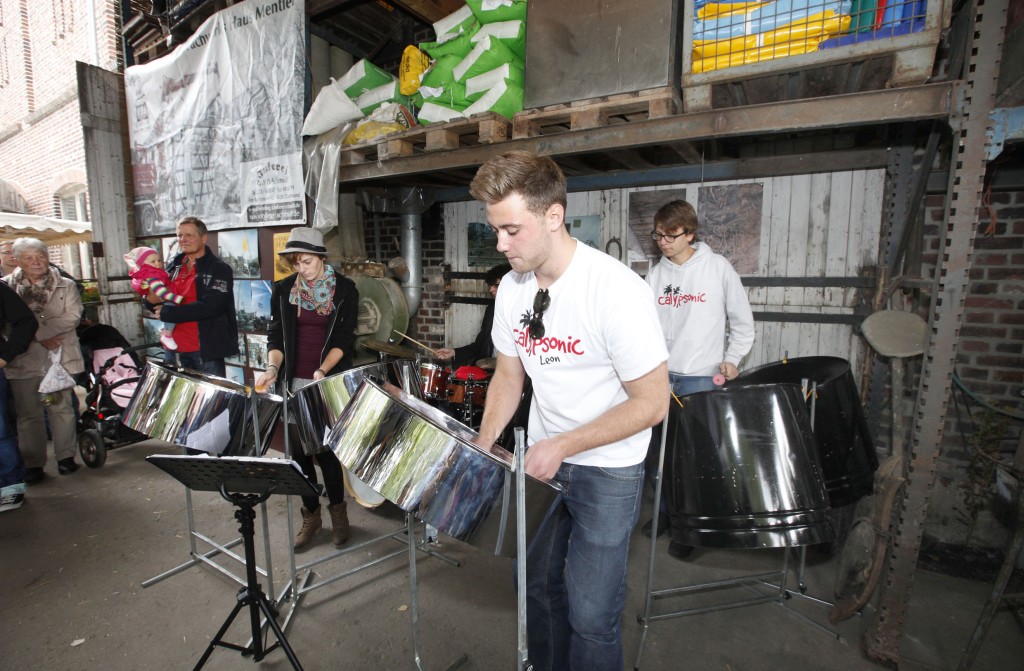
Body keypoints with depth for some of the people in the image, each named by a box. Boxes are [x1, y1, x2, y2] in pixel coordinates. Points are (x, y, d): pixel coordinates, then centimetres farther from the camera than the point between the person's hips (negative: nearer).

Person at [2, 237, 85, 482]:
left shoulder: (66, 286, 5)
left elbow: (72, 317, -8)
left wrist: (33, 328, -13)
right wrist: (41, 336, -15)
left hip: (60, 357, 0)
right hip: (24, 359, 1)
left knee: (61, 408, 7)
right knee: (28, 414, 6)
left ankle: (66, 457, 17)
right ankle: (33, 464, 15)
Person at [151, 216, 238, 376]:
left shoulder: (219, 269, -8)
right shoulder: (174, 266, 12)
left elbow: (209, 306, -21)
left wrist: (168, 313, -18)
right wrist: (151, 300, -6)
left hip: (205, 351, -6)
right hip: (174, 348, 7)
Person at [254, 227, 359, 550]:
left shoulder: (344, 289, -3)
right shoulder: (284, 290, 5)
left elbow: (344, 338, -7)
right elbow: (276, 335, 7)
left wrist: (323, 371, -19)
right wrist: (273, 368, -11)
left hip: (332, 381, -3)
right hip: (295, 382, 3)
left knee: (326, 449, -1)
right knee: (299, 451, 7)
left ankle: (338, 510, 21)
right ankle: (311, 515, 24)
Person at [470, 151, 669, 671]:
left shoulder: (617, 291, -25)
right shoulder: (512, 288, -4)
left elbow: (651, 403, -20)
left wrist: (562, 446, -21)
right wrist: (482, 448, -4)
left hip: (608, 472, -5)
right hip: (542, 459, 6)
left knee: (590, 614, 4)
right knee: (539, 583, 20)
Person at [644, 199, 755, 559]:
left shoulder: (718, 267, -4)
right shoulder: (656, 274, 7)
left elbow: (743, 321, 3)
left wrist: (732, 358, -7)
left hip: (700, 378, -4)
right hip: (658, 375, 4)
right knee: (658, 447, 11)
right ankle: (666, 511, 33)